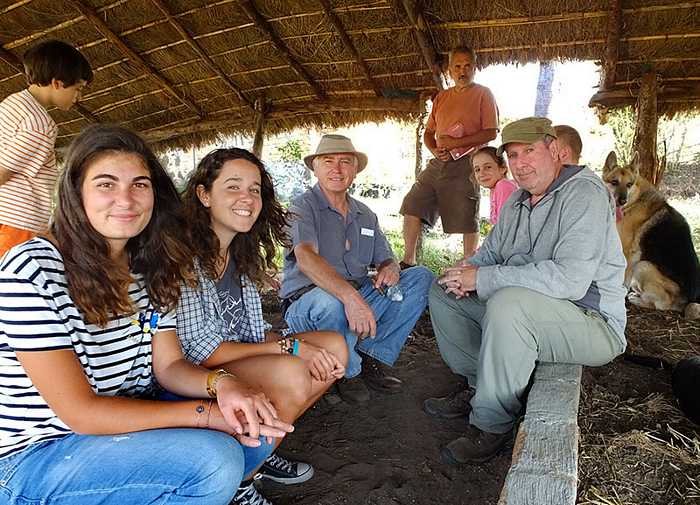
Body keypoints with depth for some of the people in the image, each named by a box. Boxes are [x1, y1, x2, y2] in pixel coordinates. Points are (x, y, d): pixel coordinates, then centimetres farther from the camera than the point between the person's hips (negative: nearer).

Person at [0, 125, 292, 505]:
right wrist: (207, 413, -26)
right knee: (213, 458, -27)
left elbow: (168, 365, -1)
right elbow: (78, 411, -22)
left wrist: (220, 384, -24)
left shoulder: (150, 267, 1)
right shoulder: (32, 270, -21)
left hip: (127, 427, 7)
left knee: (258, 428, -2)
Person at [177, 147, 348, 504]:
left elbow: (252, 329, 4)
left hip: (239, 349, 8)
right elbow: (198, 351, -22)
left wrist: (305, 350, -14)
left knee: (334, 347, -2)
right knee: (290, 374, -31)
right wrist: (290, 348, -21)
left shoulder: (242, 250, 3)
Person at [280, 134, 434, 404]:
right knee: (329, 300, -40)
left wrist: (390, 268, -14)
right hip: (306, 306, -5)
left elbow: (385, 259, 14)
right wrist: (350, 296, -42)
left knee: (421, 277, -5)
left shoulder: (365, 215, 14)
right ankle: (348, 372, -8)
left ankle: (372, 359, -10)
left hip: (359, 301, 6)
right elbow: (305, 257, -27)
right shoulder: (303, 207, -8)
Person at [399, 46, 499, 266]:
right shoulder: (442, 97, 19)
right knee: (412, 206, -2)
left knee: (468, 221, -2)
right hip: (438, 162, 5)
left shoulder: (483, 94, 3)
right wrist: (435, 149, -2)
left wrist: (455, 143, -15)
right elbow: (428, 132, 20)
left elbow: (491, 132, -7)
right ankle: (408, 262, 7)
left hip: (466, 163, -5)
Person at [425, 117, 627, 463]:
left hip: (593, 322, -8)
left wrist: (483, 278, -26)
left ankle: (492, 426, -19)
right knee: (442, 291, 6)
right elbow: (491, 251, 19)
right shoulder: (517, 201, 10)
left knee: (508, 303, -37)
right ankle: (479, 387, 7)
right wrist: (467, 271, -7)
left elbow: (571, 280, -30)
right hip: (525, 311, 9)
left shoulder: (584, 193, -18)